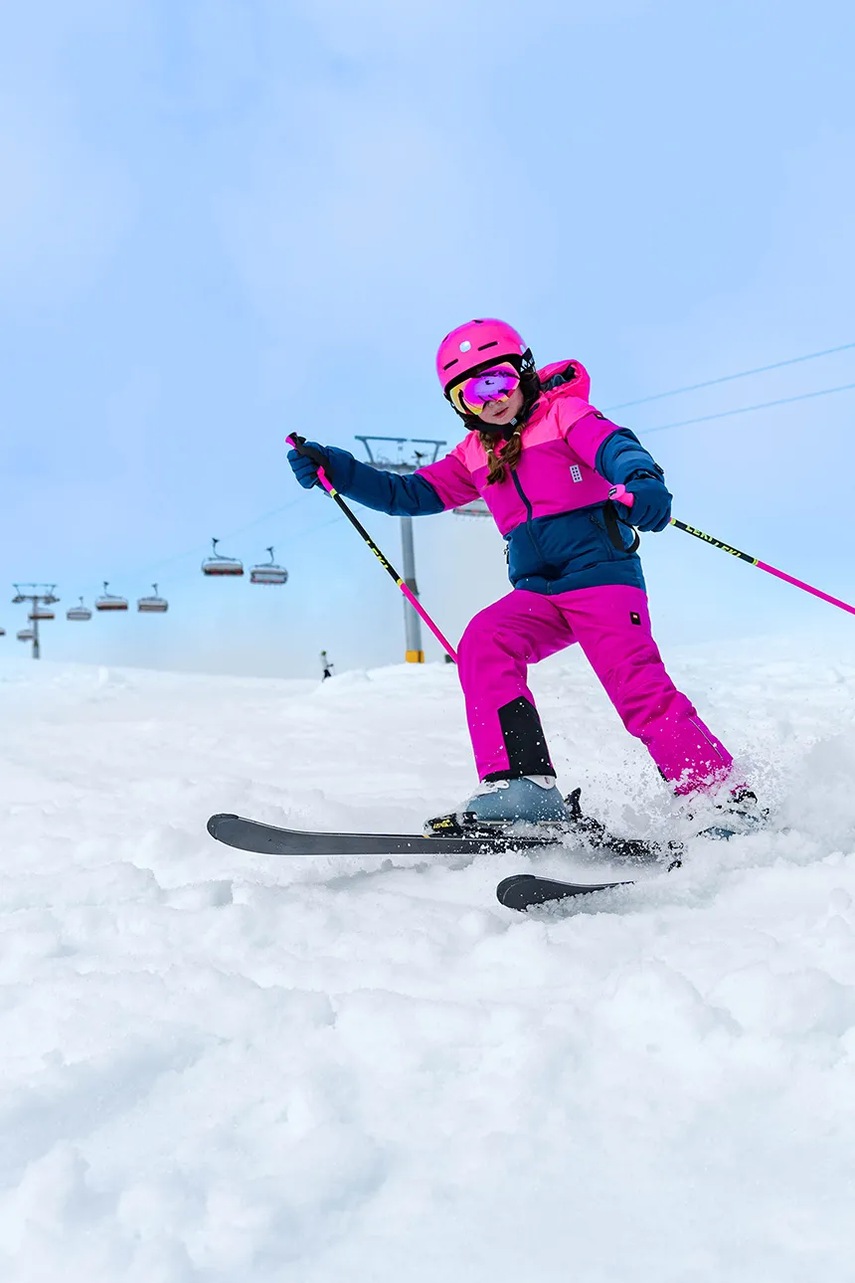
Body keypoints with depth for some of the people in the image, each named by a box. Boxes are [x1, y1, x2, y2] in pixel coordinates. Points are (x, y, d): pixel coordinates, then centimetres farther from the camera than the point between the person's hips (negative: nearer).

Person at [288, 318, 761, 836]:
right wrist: (334, 468, 7)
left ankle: (728, 798, -6)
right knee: (484, 642, -21)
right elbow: (411, 493, 18)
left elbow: (616, 447, -16)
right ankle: (522, 784, -27)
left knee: (640, 689, -17)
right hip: (539, 592, 5)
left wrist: (643, 481, -41)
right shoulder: (475, 455, 18)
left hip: (602, 574, -5)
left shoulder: (565, 414, 2)